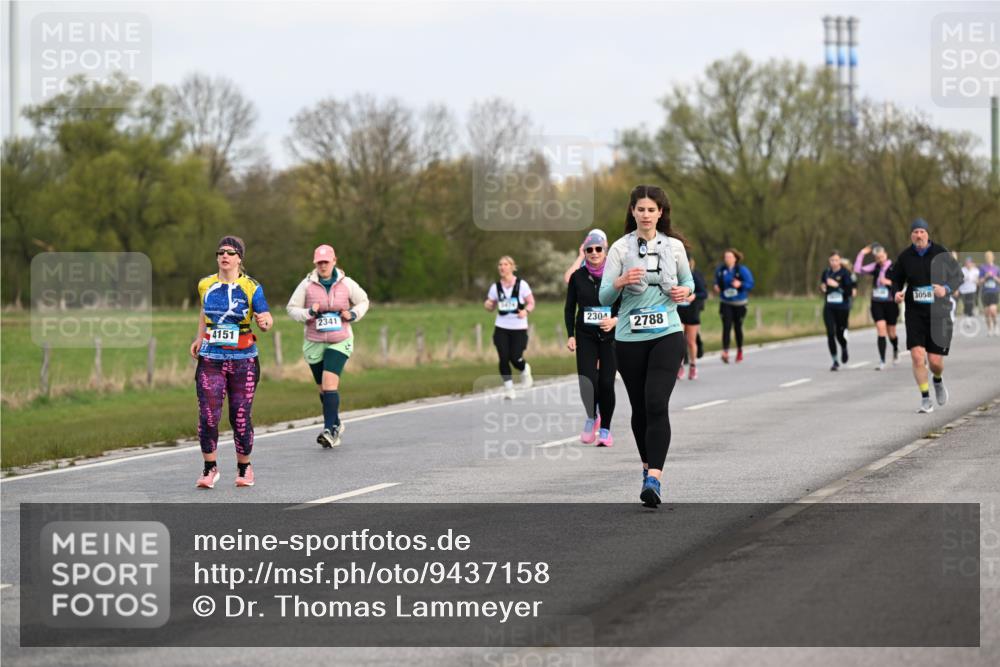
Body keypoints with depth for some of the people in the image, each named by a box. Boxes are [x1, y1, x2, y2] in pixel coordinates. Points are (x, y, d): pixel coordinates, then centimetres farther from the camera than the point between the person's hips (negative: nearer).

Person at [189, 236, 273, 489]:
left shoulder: (251, 287, -4)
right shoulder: (205, 285, 6)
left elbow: (266, 318, -8)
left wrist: (264, 321, -30)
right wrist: (199, 337, 20)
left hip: (243, 360, -2)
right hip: (211, 359, 2)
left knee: (241, 417, 1)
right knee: (207, 416, -9)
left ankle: (244, 468, 20)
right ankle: (209, 468, 5)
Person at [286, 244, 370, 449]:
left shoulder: (346, 284, -3)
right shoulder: (307, 284, -5)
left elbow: (363, 301, 13)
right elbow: (291, 308, 1)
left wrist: (353, 314, -7)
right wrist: (308, 313, -18)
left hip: (339, 342, -2)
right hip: (313, 343, 2)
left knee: (330, 383, -20)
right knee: (323, 388, 12)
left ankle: (329, 430, -22)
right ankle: (336, 425, 34)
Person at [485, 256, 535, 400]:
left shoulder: (521, 284, -5)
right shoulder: (495, 287, 3)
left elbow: (531, 303, 0)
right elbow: (492, 307, 11)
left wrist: (526, 311, -21)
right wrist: (487, 305, -13)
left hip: (519, 328, -2)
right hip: (501, 328, 2)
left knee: (515, 359, -7)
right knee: (504, 358, -7)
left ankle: (525, 370, 28)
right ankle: (508, 388, 4)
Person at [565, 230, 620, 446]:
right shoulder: (577, 277, 3)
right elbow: (569, 308, 9)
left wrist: (615, 320, -18)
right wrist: (570, 335, 1)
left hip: (610, 336, -1)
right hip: (585, 336, 1)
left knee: (606, 384, -6)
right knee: (587, 382, -12)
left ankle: (605, 428, 11)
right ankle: (591, 417, 16)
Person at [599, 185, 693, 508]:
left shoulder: (674, 246, 4)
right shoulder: (620, 248, -1)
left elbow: (688, 280, 19)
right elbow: (604, 297, -4)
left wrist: (685, 291, -4)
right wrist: (620, 282, -25)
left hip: (667, 335, -1)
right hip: (630, 338, 1)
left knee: (657, 404, -16)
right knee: (639, 407, 9)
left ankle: (653, 479, -23)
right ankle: (648, 465, 33)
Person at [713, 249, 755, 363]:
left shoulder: (742, 270, -8)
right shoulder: (720, 270, 2)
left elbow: (750, 284, -8)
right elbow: (717, 282, 16)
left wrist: (740, 284, -25)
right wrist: (716, 287, -6)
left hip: (739, 303, -1)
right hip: (725, 303, 1)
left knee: (737, 327, 9)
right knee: (726, 327, -13)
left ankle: (740, 351, 29)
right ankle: (725, 352, -19)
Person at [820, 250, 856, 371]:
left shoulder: (845, 273, -9)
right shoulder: (826, 272, 4)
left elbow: (850, 291, -15)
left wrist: (837, 285, -23)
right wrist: (823, 288, -3)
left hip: (842, 307, -3)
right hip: (829, 307, 3)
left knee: (840, 333, 4)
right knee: (830, 333, -7)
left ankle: (844, 348, 41)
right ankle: (835, 361, 2)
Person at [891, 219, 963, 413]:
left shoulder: (941, 253, -7)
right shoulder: (905, 256, -1)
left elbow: (957, 276, -3)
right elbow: (896, 279, 12)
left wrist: (946, 289, -23)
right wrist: (897, 293, -10)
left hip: (939, 312, -1)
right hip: (915, 312, 1)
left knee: (935, 361, -2)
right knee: (917, 355, -15)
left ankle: (938, 381, 34)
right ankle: (925, 398, -2)